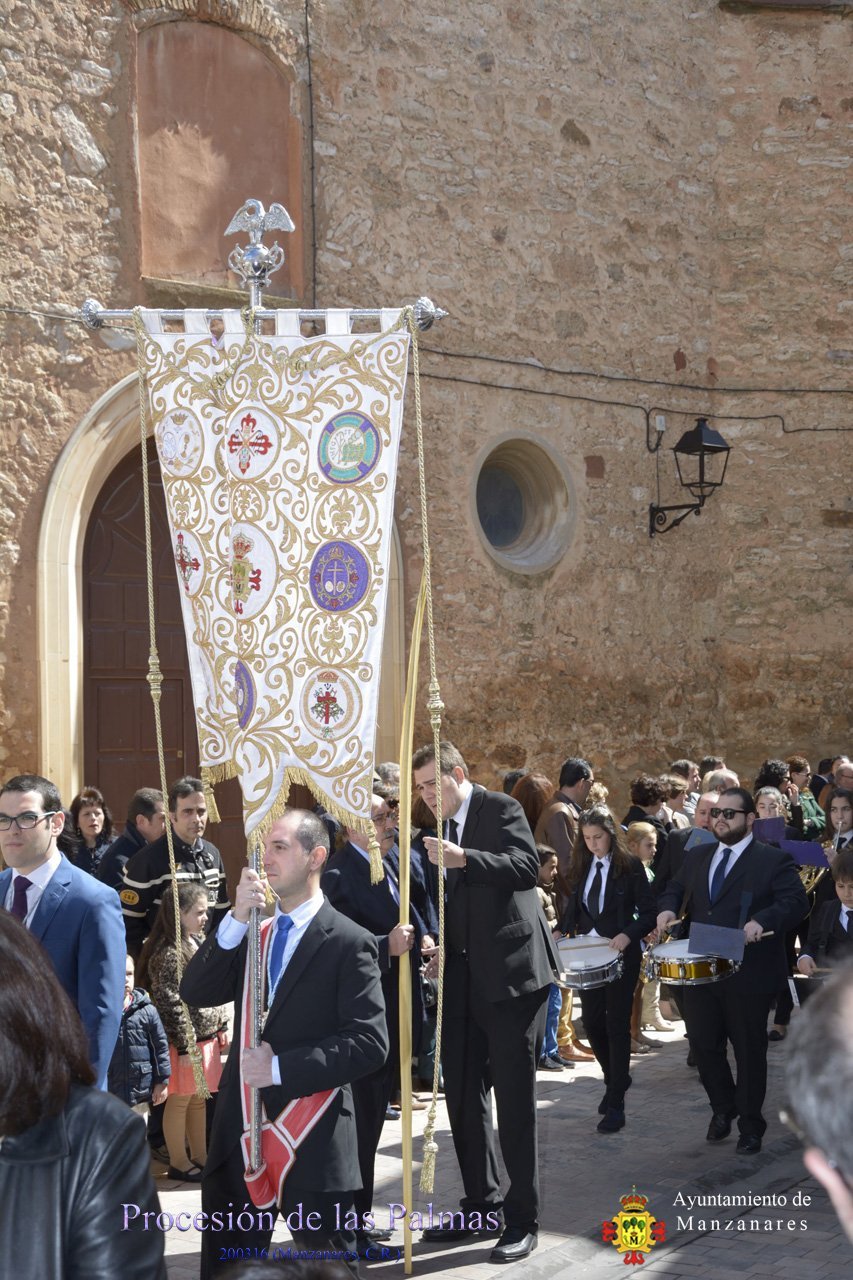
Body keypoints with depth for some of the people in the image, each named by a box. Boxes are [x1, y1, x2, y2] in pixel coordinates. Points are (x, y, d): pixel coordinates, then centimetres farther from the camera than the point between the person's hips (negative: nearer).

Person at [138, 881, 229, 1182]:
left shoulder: (197, 944, 10)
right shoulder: (167, 954, -19)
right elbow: (171, 1005, -19)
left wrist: (222, 1028, 17)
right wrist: (185, 1046, -18)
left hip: (207, 1038, 8)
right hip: (185, 1041, -8)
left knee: (199, 1099, 17)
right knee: (180, 1101, 4)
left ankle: (200, 1157, 28)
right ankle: (178, 1162, 15)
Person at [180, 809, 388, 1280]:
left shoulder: (347, 942, -9)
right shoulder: (251, 931, 9)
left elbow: (370, 1042, -16)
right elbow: (195, 992, -3)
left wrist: (281, 1069, -17)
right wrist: (236, 919, -14)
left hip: (312, 1138, -5)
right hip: (240, 1131, 6)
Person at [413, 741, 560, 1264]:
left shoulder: (501, 809, -7)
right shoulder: (442, 829, 14)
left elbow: (526, 867, -23)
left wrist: (463, 859, -35)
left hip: (512, 973, -8)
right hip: (464, 980, 8)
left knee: (514, 1098, -3)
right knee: (464, 1095, 11)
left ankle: (523, 1218, 7)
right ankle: (482, 1206, 24)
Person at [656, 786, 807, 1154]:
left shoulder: (774, 860, -7)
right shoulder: (697, 857, 11)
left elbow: (795, 902, -16)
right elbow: (675, 888, 21)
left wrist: (762, 920, -34)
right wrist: (668, 907, -3)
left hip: (748, 973, -5)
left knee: (749, 1051, 6)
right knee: (702, 1043, 9)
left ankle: (750, 1125, 22)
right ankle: (723, 1108, 34)